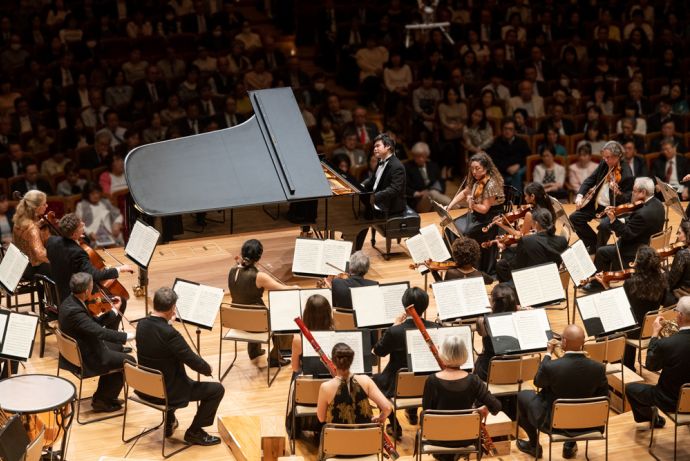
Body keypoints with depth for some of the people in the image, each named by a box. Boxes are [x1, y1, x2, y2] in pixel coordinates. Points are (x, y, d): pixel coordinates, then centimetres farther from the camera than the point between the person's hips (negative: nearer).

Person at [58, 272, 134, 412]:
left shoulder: (71, 301, -1)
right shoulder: (74, 311, -32)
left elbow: (94, 324, 7)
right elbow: (99, 332, -36)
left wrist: (114, 311, 4)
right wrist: (127, 336, -29)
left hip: (75, 352, 10)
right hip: (84, 360, -10)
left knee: (117, 347, 28)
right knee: (128, 361, -1)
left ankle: (102, 395, 32)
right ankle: (102, 400, 11)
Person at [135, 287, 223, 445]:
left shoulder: (141, 325, -8)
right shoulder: (170, 334, -30)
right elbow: (195, 362, -20)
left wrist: (168, 322, 10)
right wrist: (208, 369, 0)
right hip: (167, 392, -8)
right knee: (217, 389, 4)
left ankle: (169, 422, 41)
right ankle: (194, 432, 13)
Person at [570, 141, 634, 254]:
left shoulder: (626, 174, -20)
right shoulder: (604, 164, 0)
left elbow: (627, 200, -18)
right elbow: (590, 180, 8)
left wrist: (617, 192, -39)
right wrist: (580, 195, -7)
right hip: (597, 205, 7)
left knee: (604, 225, -34)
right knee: (574, 218, -2)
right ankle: (593, 243, 15)